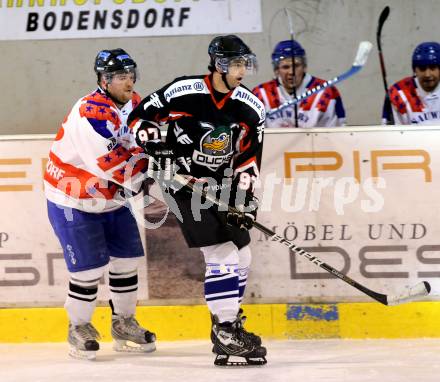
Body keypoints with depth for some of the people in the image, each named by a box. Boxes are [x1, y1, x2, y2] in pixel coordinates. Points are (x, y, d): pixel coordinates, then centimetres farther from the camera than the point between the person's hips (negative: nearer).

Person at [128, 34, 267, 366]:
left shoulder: (251, 108, -5)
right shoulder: (181, 92, -17)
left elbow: (248, 160, -1)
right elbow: (138, 118, -4)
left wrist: (244, 200, -10)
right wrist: (154, 144, -18)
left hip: (223, 185, 6)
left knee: (241, 257, 9)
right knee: (222, 254, -16)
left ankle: (228, 320, 26)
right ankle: (227, 332, -11)